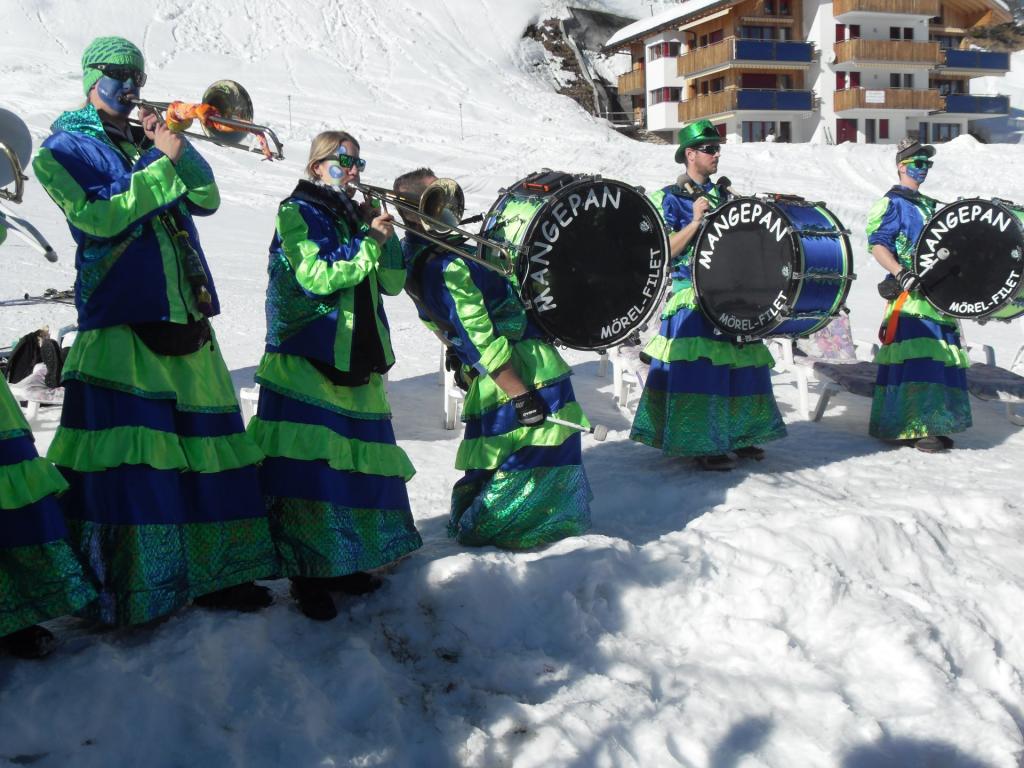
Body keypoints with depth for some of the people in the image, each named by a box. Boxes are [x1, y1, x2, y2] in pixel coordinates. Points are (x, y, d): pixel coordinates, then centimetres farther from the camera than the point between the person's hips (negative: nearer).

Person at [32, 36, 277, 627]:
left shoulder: (152, 143, 20)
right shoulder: (63, 150, 5)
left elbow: (206, 199, 7)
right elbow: (98, 218, -11)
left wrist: (174, 147, -5)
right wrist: (162, 166, -11)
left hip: (186, 321, 6)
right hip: (119, 325, -5)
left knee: (206, 451, 7)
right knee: (124, 468, -6)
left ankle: (213, 575, 18)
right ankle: (118, 594, 6)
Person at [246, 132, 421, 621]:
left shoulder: (355, 216, 18)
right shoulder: (296, 213, -1)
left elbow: (392, 282, 11)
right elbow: (316, 275, -16)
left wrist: (383, 236, -2)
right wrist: (368, 244, -13)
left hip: (357, 361, 7)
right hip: (306, 364, -7)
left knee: (357, 463, 9)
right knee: (310, 468, -8)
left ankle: (342, 563, 21)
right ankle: (306, 577, 1)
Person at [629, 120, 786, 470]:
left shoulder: (722, 194, 15)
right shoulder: (670, 198, -4)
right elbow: (664, 252, -12)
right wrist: (696, 222, -20)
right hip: (692, 297, -7)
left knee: (741, 365, 8)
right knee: (698, 369, -9)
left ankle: (737, 435, 22)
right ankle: (702, 445, 1)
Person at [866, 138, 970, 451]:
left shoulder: (930, 206, 24)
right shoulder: (892, 203, -1)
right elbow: (877, 244, -12)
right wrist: (903, 275, -23)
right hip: (909, 295, -8)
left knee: (943, 355, 5)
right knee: (916, 355, -15)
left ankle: (936, 424, 11)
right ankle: (918, 427, -14)